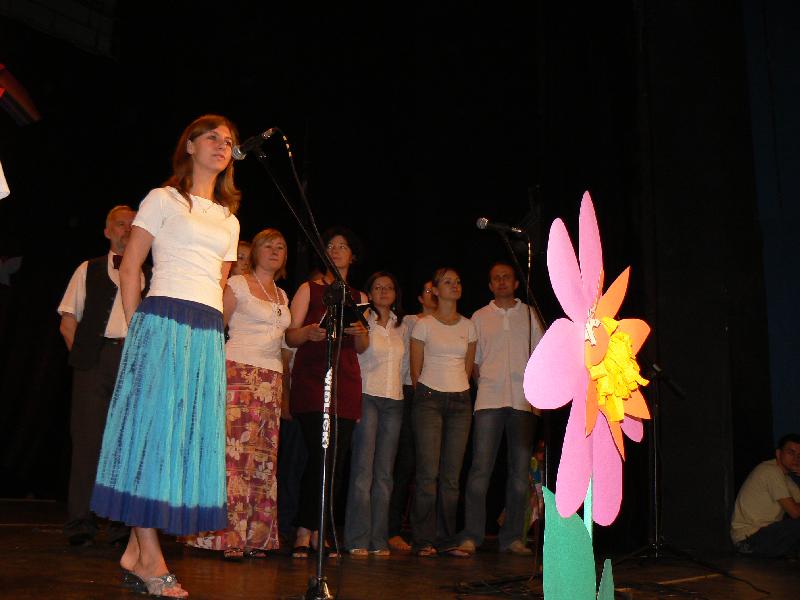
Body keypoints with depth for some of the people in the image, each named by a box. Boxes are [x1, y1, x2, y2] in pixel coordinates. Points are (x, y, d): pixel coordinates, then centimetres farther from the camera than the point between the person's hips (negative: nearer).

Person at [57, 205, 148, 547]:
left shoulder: (150, 275, 17)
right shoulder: (88, 270, 16)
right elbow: (68, 322, 11)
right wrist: (81, 353, -1)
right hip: (95, 359, -1)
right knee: (88, 439, -3)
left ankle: (123, 525, 5)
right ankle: (80, 524, 4)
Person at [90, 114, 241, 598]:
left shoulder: (229, 221, 22)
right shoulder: (163, 199, 6)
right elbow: (130, 268, 2)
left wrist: (209, 330, 12)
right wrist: (137, 327, -2)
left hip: (208, 334, 6)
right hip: (164, 321, -6)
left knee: (191, 434, 1)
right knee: (153, 424, -8)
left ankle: (136, 550, 8)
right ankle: (150, 559, -4)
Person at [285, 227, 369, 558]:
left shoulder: (359, 298, 20)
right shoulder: (309, 289, 9)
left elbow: (362, 348, 17)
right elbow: (290, 336, 3)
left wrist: (360, 332, -5)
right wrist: (309, 333, -19)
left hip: (346, 381, 4)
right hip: (311, 379, -4)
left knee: (336, 459, -1)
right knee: (321, 454, -15)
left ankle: (316, 532, 9)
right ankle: (304, 531, -5)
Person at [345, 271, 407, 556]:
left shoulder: (400, 327, 17)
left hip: (393, 402, 5)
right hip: (367, 397, -5)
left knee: (384, 474, 3)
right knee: (363, 471, -9)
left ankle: (379, 540, 7)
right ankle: (358, 540, -4)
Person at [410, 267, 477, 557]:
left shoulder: (468, 326, 12)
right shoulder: (424, 324, 1)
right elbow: (416, 370, 3)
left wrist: (458, 392, 12)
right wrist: (426, 398, 5)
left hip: (460, 402, 4)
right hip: (430, 400, -3)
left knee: (452, 475, 2)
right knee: (428, 473, -8)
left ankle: (445, 538, 11)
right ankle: (424, 540, 0)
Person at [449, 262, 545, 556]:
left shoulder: (529, 314, 14)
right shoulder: (479, 317, 14)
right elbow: (472, 361, 15)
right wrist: (484, 383, 2)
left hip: (523, 400, 1)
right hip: (489, 399, -1)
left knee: (520, 470, 3)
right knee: (480, 467, -9)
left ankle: (512, 537, 11)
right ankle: (470, 537, -8)